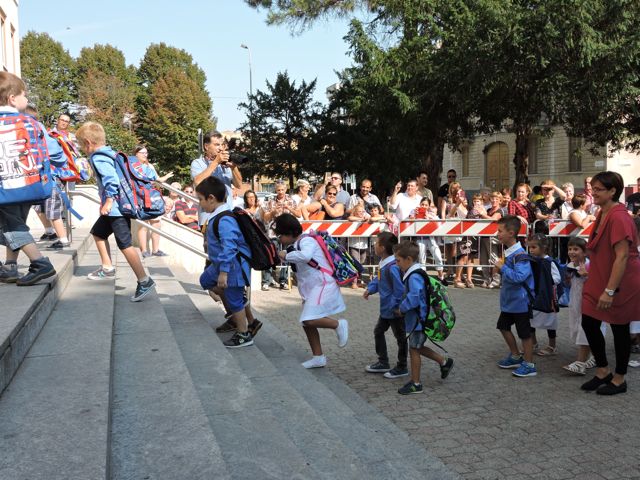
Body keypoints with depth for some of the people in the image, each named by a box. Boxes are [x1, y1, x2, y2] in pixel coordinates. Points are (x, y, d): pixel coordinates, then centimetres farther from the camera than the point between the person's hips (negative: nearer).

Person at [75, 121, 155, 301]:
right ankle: (107, 268, 31)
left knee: (125, 244, -11)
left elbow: (112, 179, -27)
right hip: (118, 206, 11)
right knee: (98, 232, 24)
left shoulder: (98, 159, -15)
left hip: (116, 207, -11)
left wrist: (108, 201, -19)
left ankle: (144, 281, -9)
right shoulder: (110, 153, 13)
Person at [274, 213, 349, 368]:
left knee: (309, 320, -21)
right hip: (311, 288, 10)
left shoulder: (307, 241, -15)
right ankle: (318, 357, 17)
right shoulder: (295, 246, 15)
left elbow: (306, 256, -36)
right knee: (307, 323, 9)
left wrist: (286, 255, -22)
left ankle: (338, 325, 0)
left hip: (323, 285, -10)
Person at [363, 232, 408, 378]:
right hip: (386, 308, 10)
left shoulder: (393, 267, -29)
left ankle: (402, 368, 24)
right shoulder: (383, 263, 0)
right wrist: (370, 289, -1)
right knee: (378, 331, 20)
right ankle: (383, 362, 34)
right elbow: (379, 279, 13)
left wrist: (394, 306, -22)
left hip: (395, 310, -10)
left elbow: (400, 289, -29)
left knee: (400, 337, 8)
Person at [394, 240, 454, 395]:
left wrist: (401, 309, -18)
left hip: (418, 320, -10)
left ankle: (415, 384, 15)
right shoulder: (414, 274, 9)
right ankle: (444, 362, 32)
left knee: (414, 349, 2)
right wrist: (403, 308, 8)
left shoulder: (414, 277, -23)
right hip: (418, 319, 10)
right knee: (417, 347, 21)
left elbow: (414, 298, -33)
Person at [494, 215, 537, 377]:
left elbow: (519, 276, -35)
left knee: (524, 333, 3)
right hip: (509, 300, 10)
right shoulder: (509, 252, 4)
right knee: (504, 326, 20)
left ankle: (529, 365, 17)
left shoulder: (520, 254, -24)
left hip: (520, 301, -10)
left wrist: (503, 267, -24)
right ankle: (515, 356, 36)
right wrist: (501, 269, 2)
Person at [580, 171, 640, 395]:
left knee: (619, 329, 6)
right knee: (589, 323, 9)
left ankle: (619, 379, 23)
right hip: (600, 280, 8)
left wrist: (610, 290, -25)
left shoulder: (618, 217, -21)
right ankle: (603, 371, 25)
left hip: (620, 283, -8)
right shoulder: (603, 214, 7)